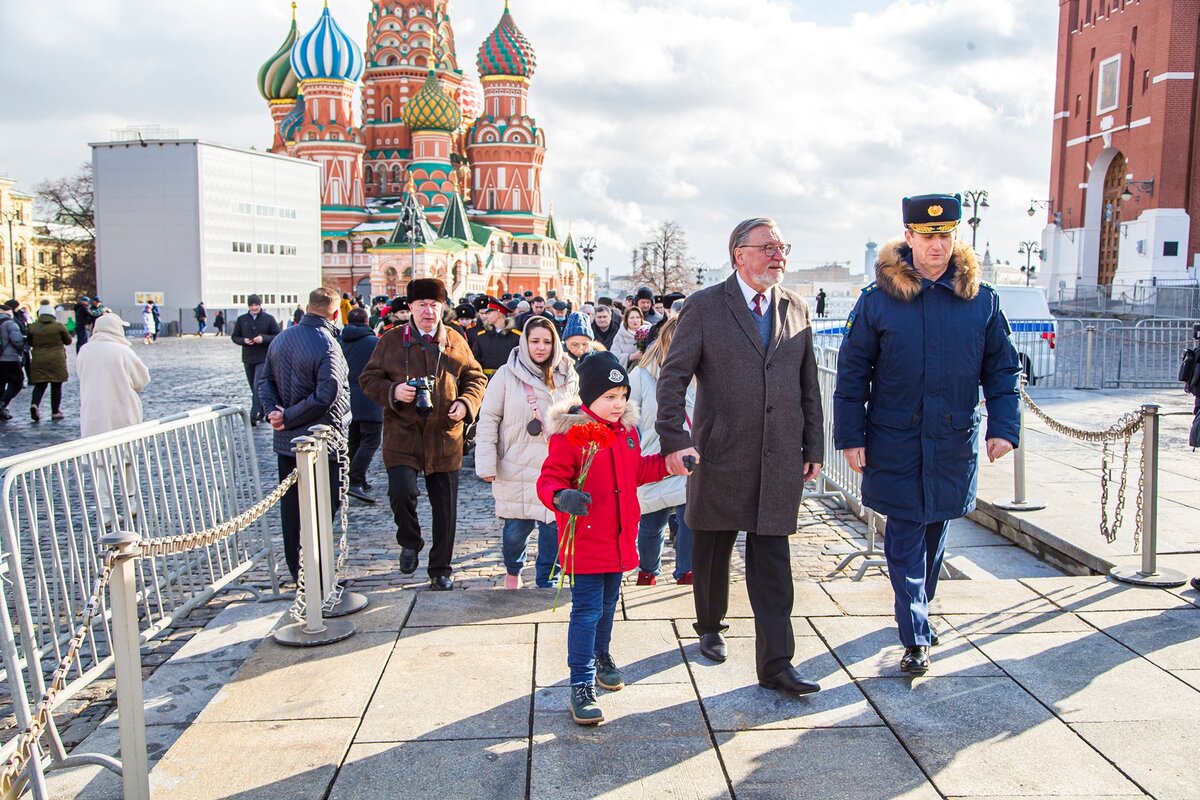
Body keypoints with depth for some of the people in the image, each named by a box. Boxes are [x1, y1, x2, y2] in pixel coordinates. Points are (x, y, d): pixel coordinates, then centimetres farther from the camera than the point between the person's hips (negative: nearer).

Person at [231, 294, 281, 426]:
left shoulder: (269, 319, -3)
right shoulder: (242, 319, 6)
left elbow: (278, 336, -3)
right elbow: (234, 336, 11)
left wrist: (264, 338, -18)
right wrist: (243, 341, -10)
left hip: (264, 358, -4)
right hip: (248, 358, 4)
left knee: (258, 387, -14)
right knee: (254, 388, 12)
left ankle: (254, 415, -14)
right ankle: (261, 413, 25)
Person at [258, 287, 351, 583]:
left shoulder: (280, 339, 6)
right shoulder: (327, 345, -18)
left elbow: (264, 379, 10)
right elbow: (326, 395, -26)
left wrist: (274, 410, -3)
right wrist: (288, 417, -16)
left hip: (286, 441, 7)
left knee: (291, 506, 14)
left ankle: (297, 571, 25)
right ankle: (316, 577, 3)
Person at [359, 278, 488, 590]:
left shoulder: (455, 342, 7)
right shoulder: (392, 340, 3)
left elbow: (476, 378, 12)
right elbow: (368, 378, 5)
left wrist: (466, 403, -7)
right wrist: (393, 391, -15)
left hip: (445, 437, 2)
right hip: (402, 435, -2)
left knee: (445, 506, 7)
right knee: (401, 491, -19)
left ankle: (440, 570, 23)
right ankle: (410, 542, 13)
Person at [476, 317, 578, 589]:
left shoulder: (568, 378, 5)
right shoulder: (506, 375, -4)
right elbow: (488, 420, -3)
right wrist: (486, 464, -8)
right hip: (516, 467, -2)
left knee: (554, 525, 0)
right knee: (516, 528, 6)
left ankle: (546, 581, 19)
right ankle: (512, 571, 35)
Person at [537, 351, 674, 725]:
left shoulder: (626, 430, 6)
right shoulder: (569, 433, -17)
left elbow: (637, 471, 20)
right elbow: (549, 479, -18)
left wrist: (670, 462, 9)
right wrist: (561, 497, -39)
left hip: (619, 537, 7)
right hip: (584, 538, -7)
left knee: (608, 603, 22)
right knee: (587, 610, -6)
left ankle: (600, 656, 44)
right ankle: (581, 685, 2)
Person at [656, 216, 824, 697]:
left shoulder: (796, 309, 8)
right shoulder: (704, 307, -4)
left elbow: (808, 385, 12)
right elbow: (673, 376, -7)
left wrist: (813, 447, 10)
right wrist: (674, 439, -17)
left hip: (779, 460, 2)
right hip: (719, 458, -2)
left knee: (773, 563, 2)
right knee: (711, 554, 14)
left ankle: (775, 664, 8)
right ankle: (710, 629, 38)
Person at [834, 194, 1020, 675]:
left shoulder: (981, 301, 1)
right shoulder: (878, 300, -5)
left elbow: (1002, 369, 7)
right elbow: (852, 372, -3)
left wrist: (1004, 427, -2)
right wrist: (850, 436, -6)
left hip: (955, 442, 3)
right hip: (895, 442, -2)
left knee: (935, 533, 16)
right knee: (905, 539, 0)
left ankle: (917, 612, 37)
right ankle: (915, 638, 7)